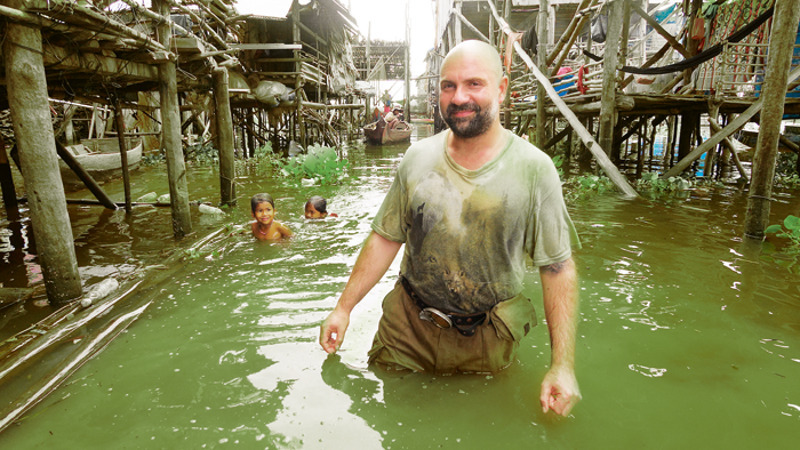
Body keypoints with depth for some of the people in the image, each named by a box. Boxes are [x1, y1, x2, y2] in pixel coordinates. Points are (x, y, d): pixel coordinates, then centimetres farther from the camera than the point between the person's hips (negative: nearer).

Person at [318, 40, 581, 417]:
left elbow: (558, 269, -10)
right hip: (406, 328, 2)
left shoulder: (534, 169, -12)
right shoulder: (417, 158, -4)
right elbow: (385, 239, 3)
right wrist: (343, 307, 3)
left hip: (485, 342, -2)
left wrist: (562, 366, -14)